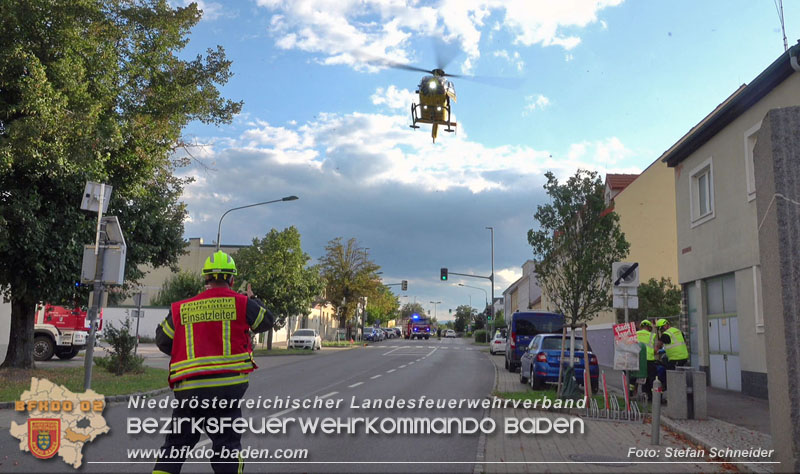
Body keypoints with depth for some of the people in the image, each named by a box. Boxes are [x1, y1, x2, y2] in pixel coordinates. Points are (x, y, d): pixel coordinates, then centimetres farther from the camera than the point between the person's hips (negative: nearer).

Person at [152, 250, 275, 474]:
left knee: (177, 443, 17)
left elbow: (162, 340, 16)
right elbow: (267, 321, 16)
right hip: (227, 386, -2)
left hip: (187, 388, 3)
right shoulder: (241, 303, -1)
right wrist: (252, 300, 34)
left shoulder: (181, 309, 7)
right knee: (227, 443, 6)